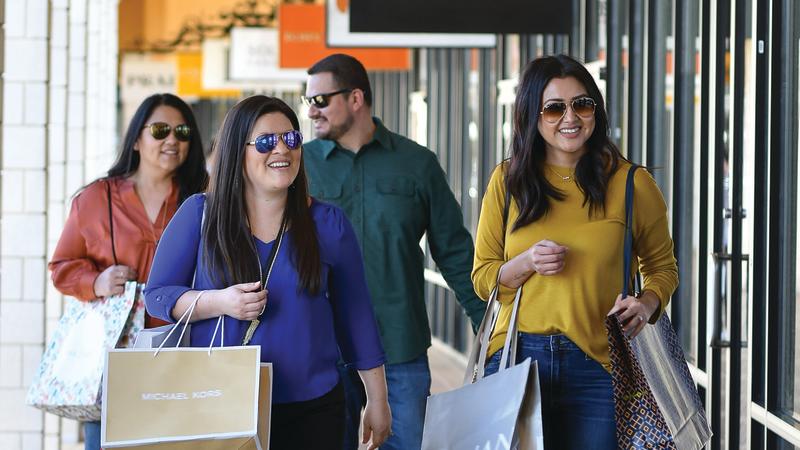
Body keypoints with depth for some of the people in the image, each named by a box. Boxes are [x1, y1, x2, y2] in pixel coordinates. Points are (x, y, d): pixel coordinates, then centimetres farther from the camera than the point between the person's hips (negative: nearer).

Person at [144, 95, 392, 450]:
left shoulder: (328, 223, 3)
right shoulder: (200, 215, 0)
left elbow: (356, 317, 8)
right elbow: (157, 295, 2)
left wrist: (378, 401, 8)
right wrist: (219, 302, -16)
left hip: (310, 411, 1)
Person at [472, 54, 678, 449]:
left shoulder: (631, 183, 2)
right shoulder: (507, 181, 6)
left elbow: (662, 267, 12)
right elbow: (482, 278, 9)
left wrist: (646, 305, -9)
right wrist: (528, 262, -11)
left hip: (595, 368, -1)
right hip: (515, 359, 1)